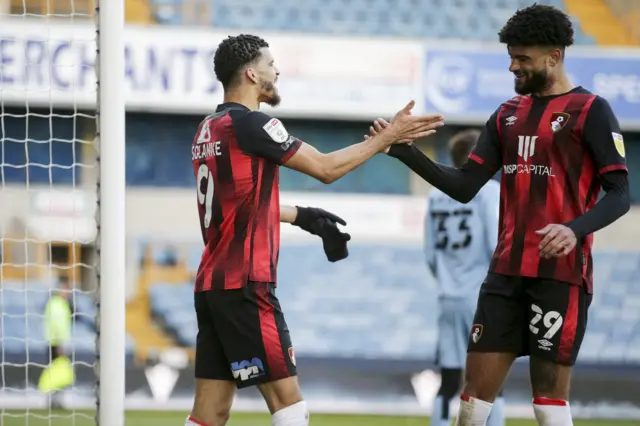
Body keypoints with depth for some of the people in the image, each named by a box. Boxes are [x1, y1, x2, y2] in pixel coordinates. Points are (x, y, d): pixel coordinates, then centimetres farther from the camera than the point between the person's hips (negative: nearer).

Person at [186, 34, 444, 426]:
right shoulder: (249, 124, -12)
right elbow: (326, 168, -8)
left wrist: (300, 215, 30)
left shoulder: (210, 129, 15)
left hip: (212, 283, 9)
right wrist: (387, 137, 0)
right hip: (245, 285, -9)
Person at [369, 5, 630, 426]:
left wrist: (576, 229, -28)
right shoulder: (508, 115, 14)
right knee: (478, 382, 3)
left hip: (561, 273, -6)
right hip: (507, 271, 6)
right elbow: (465, 187, 13)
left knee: (549, 391, -6)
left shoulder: (590, 112, -4)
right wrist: (406, 152, 1)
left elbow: (619, 194, -9)